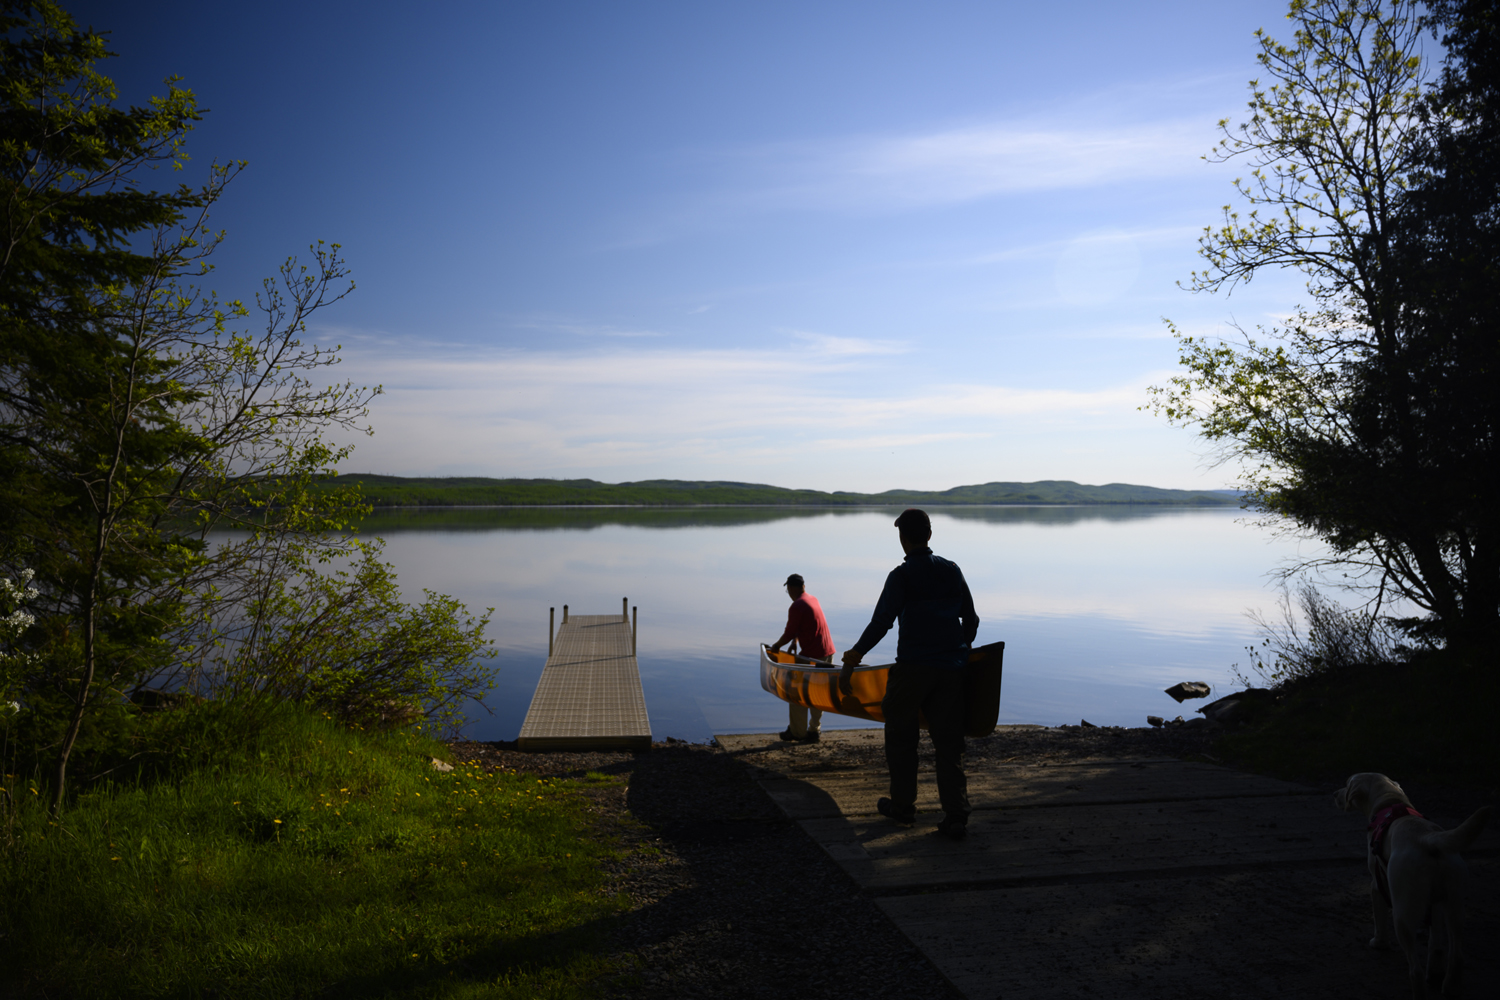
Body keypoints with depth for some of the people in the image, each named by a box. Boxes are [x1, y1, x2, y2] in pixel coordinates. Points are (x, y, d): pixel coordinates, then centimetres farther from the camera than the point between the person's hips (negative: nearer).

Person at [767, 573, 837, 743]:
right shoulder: (813, 600, 14)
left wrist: (776, 646, 5)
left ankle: (797, 732, 9)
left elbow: (789, 633, -11)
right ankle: (814, 730, 18)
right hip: (828, 652, 9)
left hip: (812, 655, -8)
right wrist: (794, 642, 17)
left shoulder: (796, 607, -14)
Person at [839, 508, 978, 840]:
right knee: (949, 741, 6)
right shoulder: (952, 571, 8)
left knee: (901, 736, 13)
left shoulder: (901, 576, -8)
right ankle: (956, 816, 0)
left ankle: (903, 805, 22)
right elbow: (971, 619, 15)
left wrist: (851, 662, -10)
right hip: (951, 669, 4)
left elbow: (880, 624, -14)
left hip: (912, 667, -4)